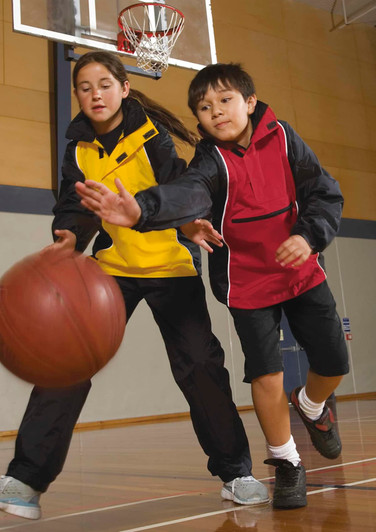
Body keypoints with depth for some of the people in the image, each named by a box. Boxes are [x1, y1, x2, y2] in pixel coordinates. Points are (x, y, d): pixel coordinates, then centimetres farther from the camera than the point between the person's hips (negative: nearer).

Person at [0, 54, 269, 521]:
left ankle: (235, 472, 12)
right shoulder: (79, 149, 4)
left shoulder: (152, 135, -9)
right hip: (112, 267, 3)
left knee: (200, 365, -6)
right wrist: (68, 238, -25)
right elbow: (73, 208, -2)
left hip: (171, 266, -3)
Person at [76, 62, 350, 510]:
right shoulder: (211, 159, -16)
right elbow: (188, 192, -38)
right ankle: (286, 464, 17)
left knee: (333, 363, 8)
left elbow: (325, 194, -4)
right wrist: (141, 209, -59)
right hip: (248, 281, -3)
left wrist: (309, 235, -23)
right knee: (266, 373, -7)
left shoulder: (281, 137, -7)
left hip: (301, 270, 3)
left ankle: (311, 406, 44)